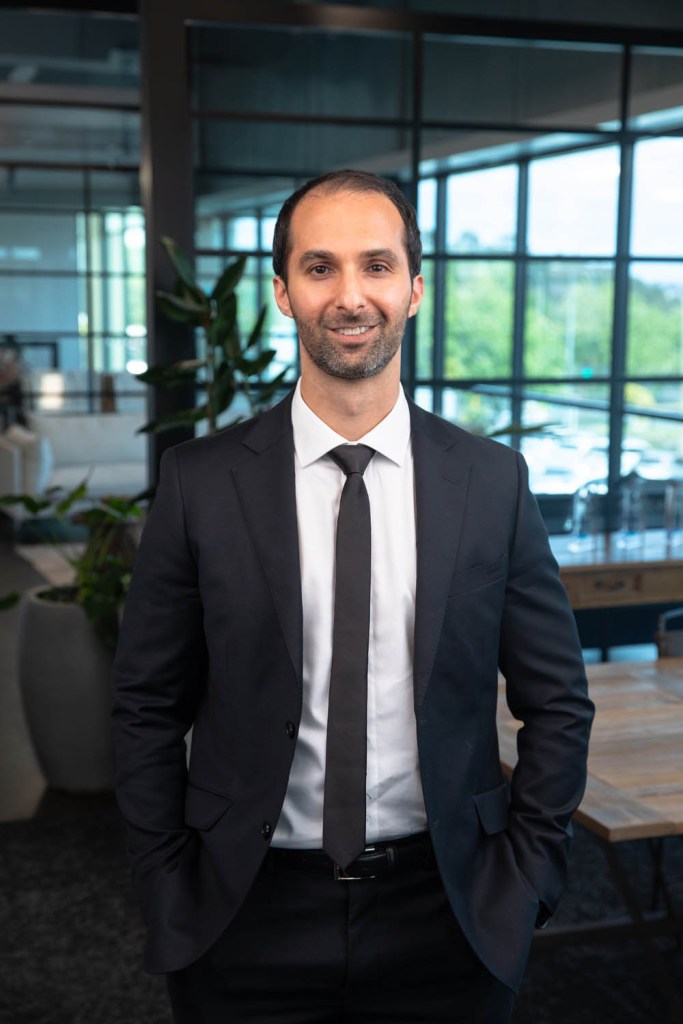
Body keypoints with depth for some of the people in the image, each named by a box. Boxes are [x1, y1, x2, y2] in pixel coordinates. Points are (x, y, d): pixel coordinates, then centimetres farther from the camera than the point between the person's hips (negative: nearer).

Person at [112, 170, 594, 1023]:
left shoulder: (494, 481, -4)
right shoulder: (199, 482, -6)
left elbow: (558, 704, 2)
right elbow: (147, 706, -1)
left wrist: (521, 885, -2)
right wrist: (172, 897, -3)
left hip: (445, 918, 1)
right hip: (250, 918, 0)